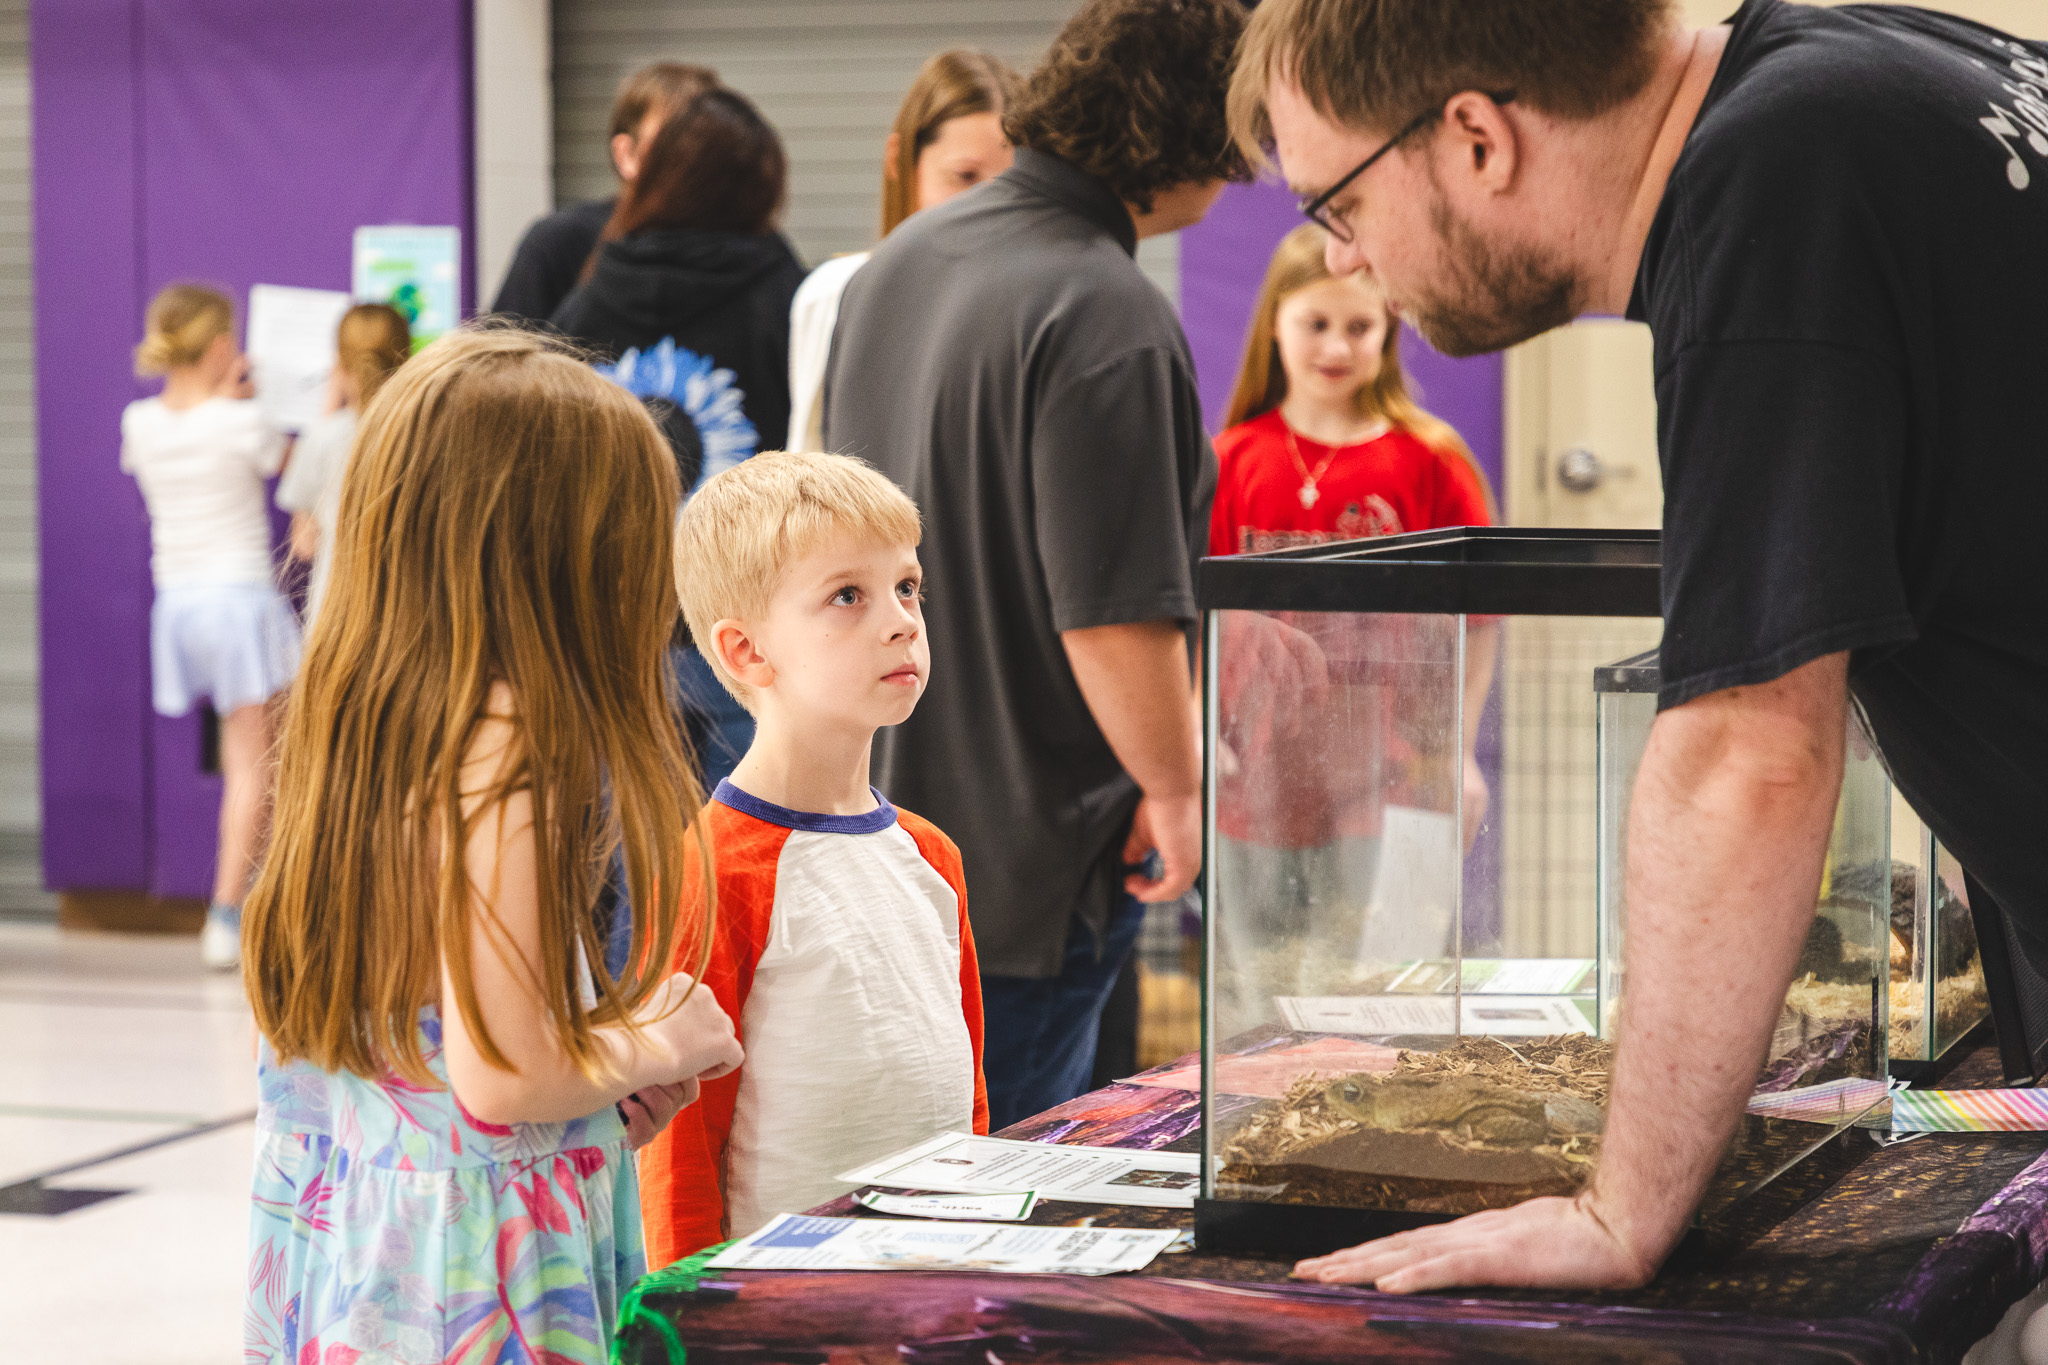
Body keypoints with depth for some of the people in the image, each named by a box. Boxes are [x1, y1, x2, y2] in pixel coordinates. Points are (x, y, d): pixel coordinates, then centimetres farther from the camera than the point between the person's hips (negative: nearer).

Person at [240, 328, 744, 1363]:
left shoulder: (344, 726, 5)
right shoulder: (510, 751, -20)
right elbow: (500, 1075, -22)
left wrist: (606, 1080, 10)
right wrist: (660, 1043, -4)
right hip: (473, 1273, -8)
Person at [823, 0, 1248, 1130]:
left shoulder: (898, 262, 7)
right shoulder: (1107, 320, -23)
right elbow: (1117, 620, -26)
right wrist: (1178, 793, -9)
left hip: (868, 818, 9)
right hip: (1021, 867, -9)